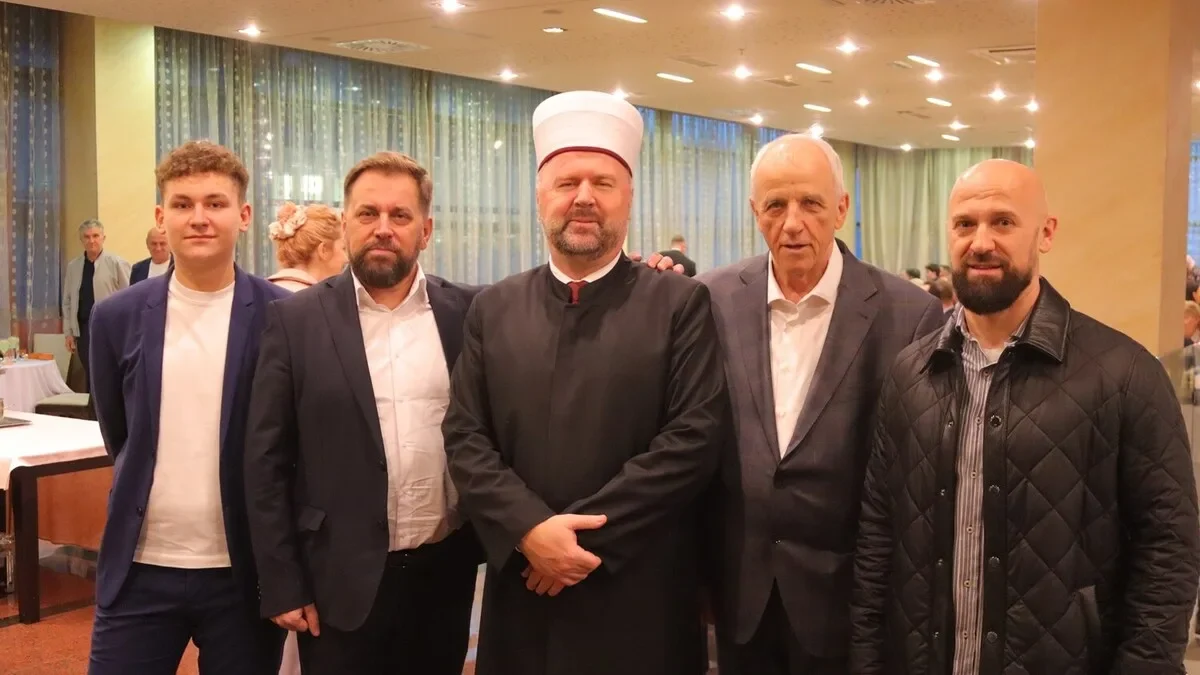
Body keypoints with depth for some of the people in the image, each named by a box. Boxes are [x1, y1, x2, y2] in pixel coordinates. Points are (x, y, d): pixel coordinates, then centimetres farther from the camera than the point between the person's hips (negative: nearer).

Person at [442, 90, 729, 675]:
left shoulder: (681, 304, -3)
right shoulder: (492, 310, 6)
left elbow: (695, 435, -11)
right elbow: (464, 439, 1)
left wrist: (586, 532, -15)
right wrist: (531, 530, -14)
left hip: (641, 595, -2)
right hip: (523, 585, 3)